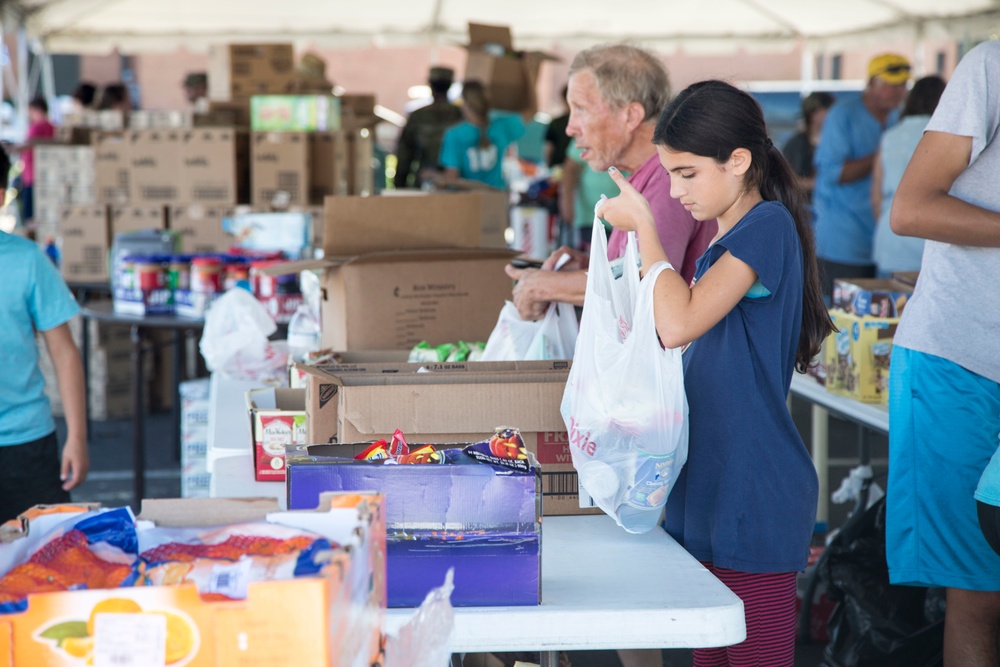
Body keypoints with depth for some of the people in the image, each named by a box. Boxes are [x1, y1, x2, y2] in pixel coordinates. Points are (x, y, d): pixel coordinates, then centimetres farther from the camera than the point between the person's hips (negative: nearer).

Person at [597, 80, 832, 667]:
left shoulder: (769, 224, -13)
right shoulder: (725, 240, 15)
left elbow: (678, 324, -24)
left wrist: (643, 224, -13)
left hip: (752, 500, -9)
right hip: (710, 488, 9)